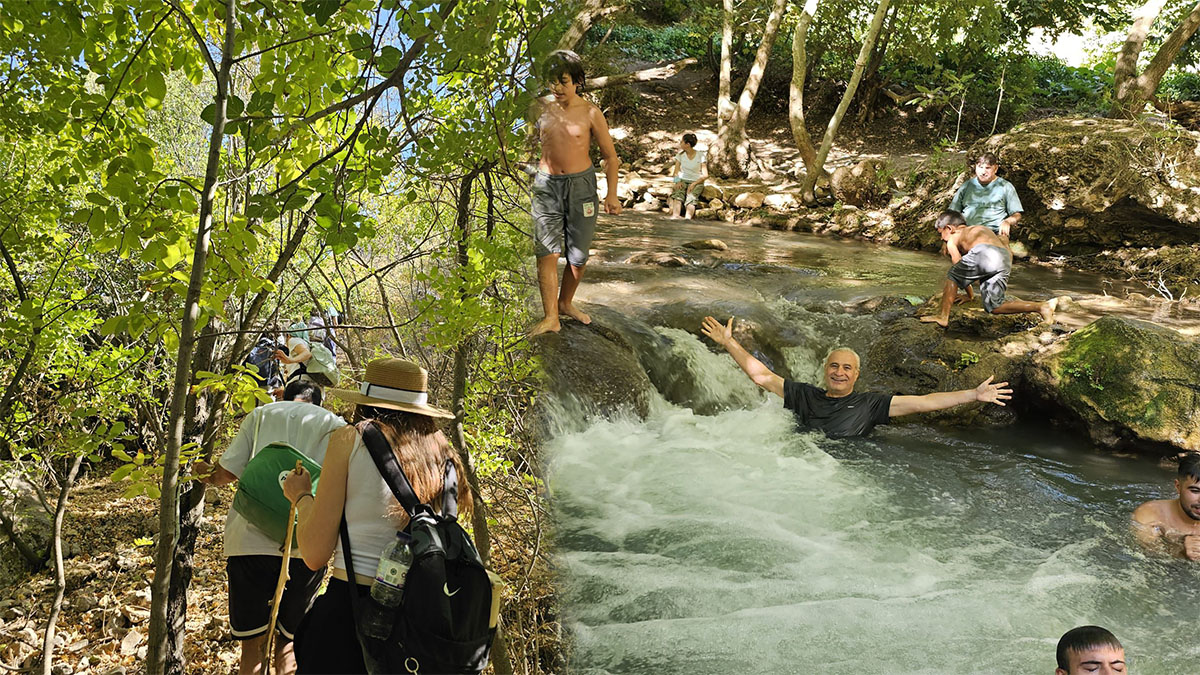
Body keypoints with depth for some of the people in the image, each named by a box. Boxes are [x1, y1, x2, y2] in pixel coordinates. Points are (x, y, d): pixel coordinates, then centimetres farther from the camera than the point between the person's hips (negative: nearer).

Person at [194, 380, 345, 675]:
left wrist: (204, 472, 28)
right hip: (306, 548, 0)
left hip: (250, 541, 1)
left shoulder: (261, 414, 15)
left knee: (252, 642, 12)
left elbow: (226, 473, 8)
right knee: (289, 641, 16)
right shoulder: (335, 425, 12)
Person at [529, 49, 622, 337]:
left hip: (581, 184, 0)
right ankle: (551, 317, -9)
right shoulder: (541, 107, 1)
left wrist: (612, 193, -4)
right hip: (546, 184, 0)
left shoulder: (590, 113, -3)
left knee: (578, 254, 6)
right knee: (546, 251, -11)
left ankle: (566, 302, 29)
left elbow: (610, 155, 3)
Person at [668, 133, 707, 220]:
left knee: (691, 199, -34)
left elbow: (705, 175, -5)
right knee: (677, 194, -33)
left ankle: (687, 219, -59)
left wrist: (694, 184, -19)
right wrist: (677, 181, -16)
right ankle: (674, 218, -55)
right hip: (682, 180, 2)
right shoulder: (680, 154, 7)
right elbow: (676, 172, 6)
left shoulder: (700, 155, -3)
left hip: (697, 182, -2)